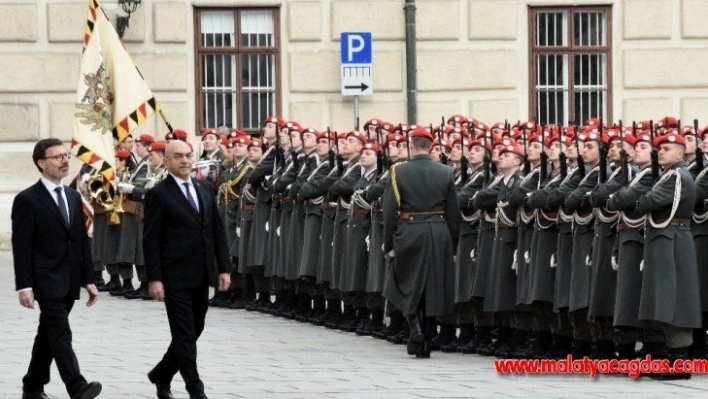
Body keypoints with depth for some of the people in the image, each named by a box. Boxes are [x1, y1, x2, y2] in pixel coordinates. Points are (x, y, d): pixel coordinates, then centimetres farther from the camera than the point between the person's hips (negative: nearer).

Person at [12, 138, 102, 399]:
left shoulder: (74, 197, 14)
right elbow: (21, 246, -11)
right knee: (61, 335, -16)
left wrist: (88, 279, 11)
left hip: (69, 281, 7)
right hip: (47, 280, -7)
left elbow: (82, 240, 16)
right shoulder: (27, 200, -8)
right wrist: (24, 285, -16)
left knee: (48, 335, 13)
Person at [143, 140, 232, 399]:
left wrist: (224, 268, 6)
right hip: (176, 277, -6)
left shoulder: (205, 191, 12)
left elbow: (217, 231, 14)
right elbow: (151, 240, -9)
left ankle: (162, 374, 30)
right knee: (185, 336, -5)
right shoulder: (158, 195, -6)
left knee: (193, 333, 13)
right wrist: (154, 278, -15)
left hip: (202, 277, 6)